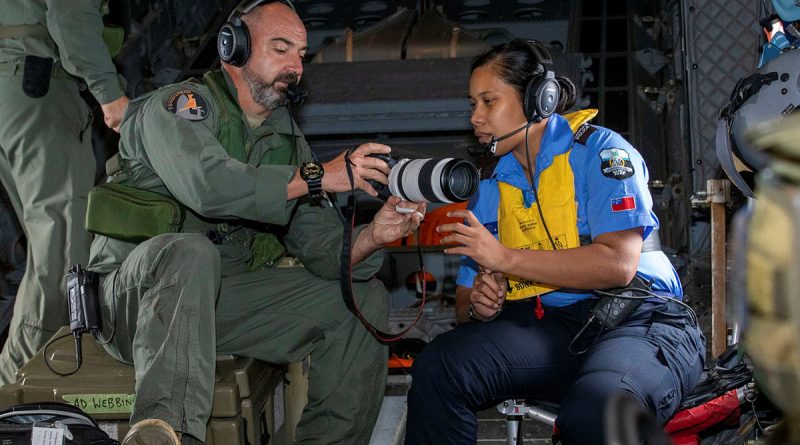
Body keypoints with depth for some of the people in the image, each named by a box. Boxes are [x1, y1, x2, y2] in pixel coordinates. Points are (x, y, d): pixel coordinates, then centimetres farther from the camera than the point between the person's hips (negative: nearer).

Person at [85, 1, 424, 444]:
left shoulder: (286, 138, 12)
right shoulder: (178, 104, -8)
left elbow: (320, 247, 3)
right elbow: (206, 184, -30)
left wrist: (372, 237, -19)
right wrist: (318, 175, -29)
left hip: (222, 299, 7)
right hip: (133, 289, -6)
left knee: (363, 296, -2)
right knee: (190, 252, -39)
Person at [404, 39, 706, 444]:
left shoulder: (598, 151, 0)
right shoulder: (489, 186, 18)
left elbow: (618, 264, -14)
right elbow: (466, 298, 18)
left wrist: (505, 258, -14)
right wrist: (478, 306, -8)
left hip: (636, 319, -5)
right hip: (542, 326, 5)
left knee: (594, 409, -40)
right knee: (438, 367, -24)